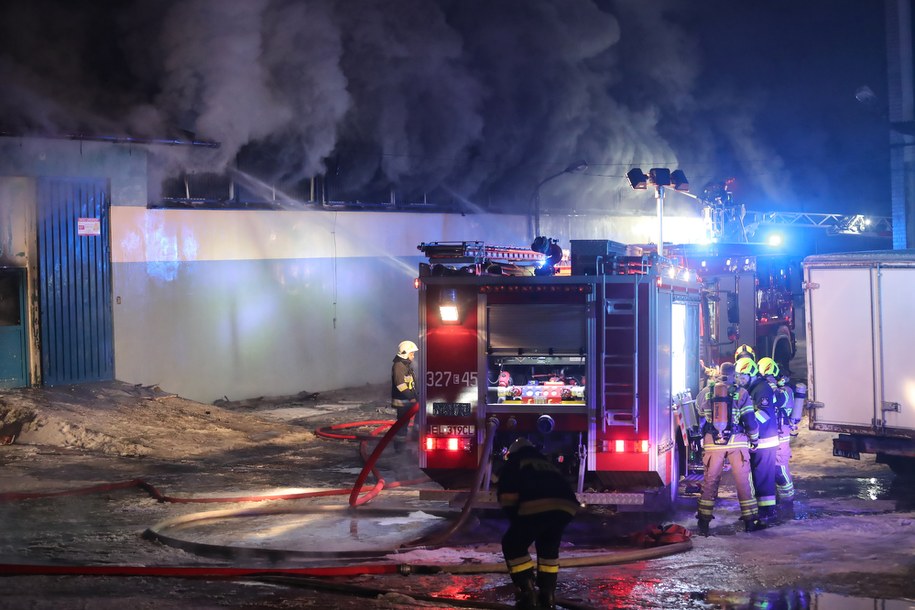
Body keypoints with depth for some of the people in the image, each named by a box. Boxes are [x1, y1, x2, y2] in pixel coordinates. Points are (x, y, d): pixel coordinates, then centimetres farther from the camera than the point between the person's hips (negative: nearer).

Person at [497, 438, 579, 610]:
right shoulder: (548, 464, 41)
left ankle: (527, 594, 4)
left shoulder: (514, 463, 23)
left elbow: (507, 496, 11)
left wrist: (516, 518, 24)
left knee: (513, 545, 13)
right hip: (565, 506, 6)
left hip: (537, 507, -6)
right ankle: (547, 596, 23)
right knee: (548, 547, 29)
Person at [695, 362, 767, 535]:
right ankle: (750, 521, 7)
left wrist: (698, 439, 28)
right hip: (737, 442, -1)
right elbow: (750, 420, -3)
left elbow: (698, 418, 14)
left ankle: (703, 520, 6)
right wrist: (754, 438, 11)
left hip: (712, 442, 1)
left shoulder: (705, 393, 4)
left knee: (710, 480, 8)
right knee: (743, 480, 5)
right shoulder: (741, 393, -2)